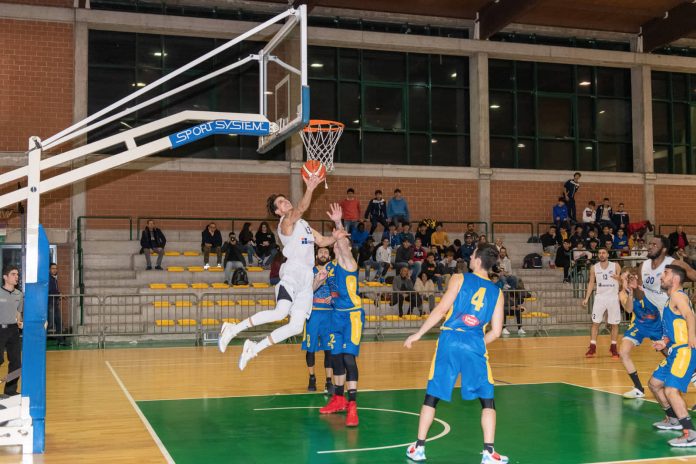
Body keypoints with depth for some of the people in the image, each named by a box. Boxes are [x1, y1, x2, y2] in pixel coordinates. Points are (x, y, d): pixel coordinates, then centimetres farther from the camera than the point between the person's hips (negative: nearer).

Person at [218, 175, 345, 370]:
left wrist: (338, 230, 12)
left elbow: (322, 241, 29)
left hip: (307, 277, 8)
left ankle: (254, 348, 12)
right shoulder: (286, 221, -2)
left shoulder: (303, 223, 25)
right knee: (280, 312, -29)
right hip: (293, 271, -8)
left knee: (296, 326, 1)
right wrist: (310, 189, -41)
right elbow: (301, 208, -24)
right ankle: (233, 329, -16)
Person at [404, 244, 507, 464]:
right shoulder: (496, 292, 11)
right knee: (487, 400, 12)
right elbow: (496, 331, 7)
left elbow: (441, 309, -6)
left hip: (450, 340, -1)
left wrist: (418, 334, -1)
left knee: (432, 395, 10)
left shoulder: (459, 279, 3)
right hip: (476, 344, 1)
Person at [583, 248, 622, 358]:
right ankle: (592, 347, 3)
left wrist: (619, 278, -25)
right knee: (595, 323, -1)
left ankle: (613, 347, 16)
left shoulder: (616, 266, -4)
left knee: (614, 324, 5)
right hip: (600, 297, 1)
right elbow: (591, 283, 8)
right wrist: (586, 298, 1)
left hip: (613, 298, -1)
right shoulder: (594, 268, 2)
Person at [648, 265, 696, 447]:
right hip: (674, 351, 11)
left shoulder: (678, 296, -11)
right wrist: (665, 342, 15)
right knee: (654, 383, 21)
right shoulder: (670, 298, 19)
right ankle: (673, 420, 36)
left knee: (671, 390, -20)